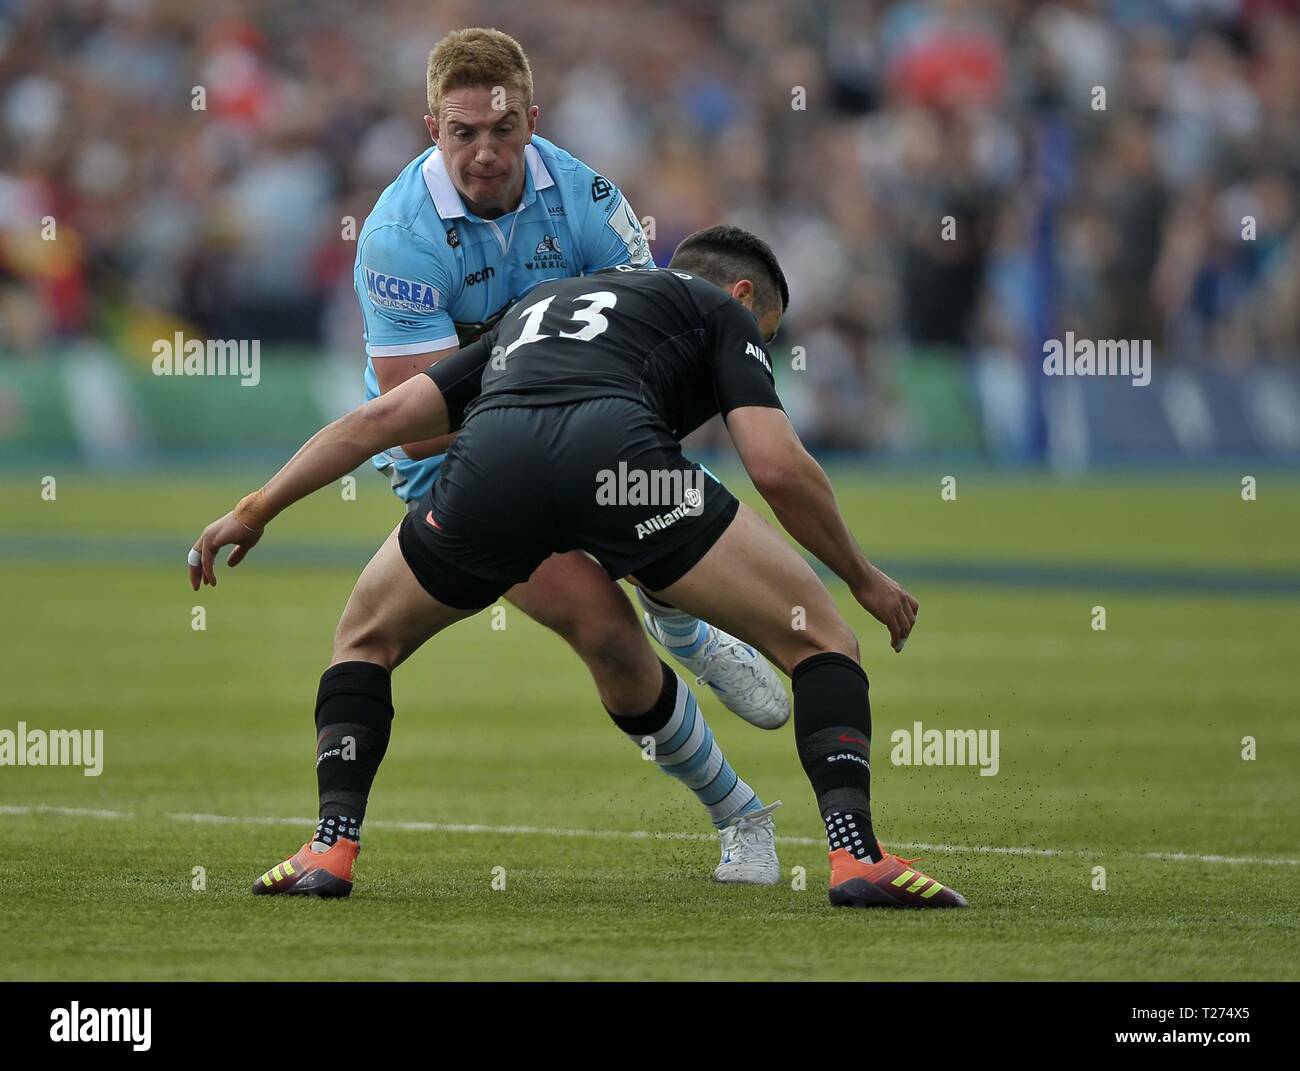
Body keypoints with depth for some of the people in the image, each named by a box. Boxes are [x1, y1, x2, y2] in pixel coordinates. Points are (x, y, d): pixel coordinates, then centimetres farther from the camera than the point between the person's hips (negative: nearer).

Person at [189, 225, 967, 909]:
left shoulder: (539, 309, 42)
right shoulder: (722, 311, 29)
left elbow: (379, 417, 35)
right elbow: (776, 465, 13)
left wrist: (257, 510, 38)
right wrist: (865, 578, 26)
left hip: (490, 459, 4)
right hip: (616, 446, -4)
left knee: (367, 639, 31)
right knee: (820, 636, 10)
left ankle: (331, 851, 17)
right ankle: (856, 854, -7)